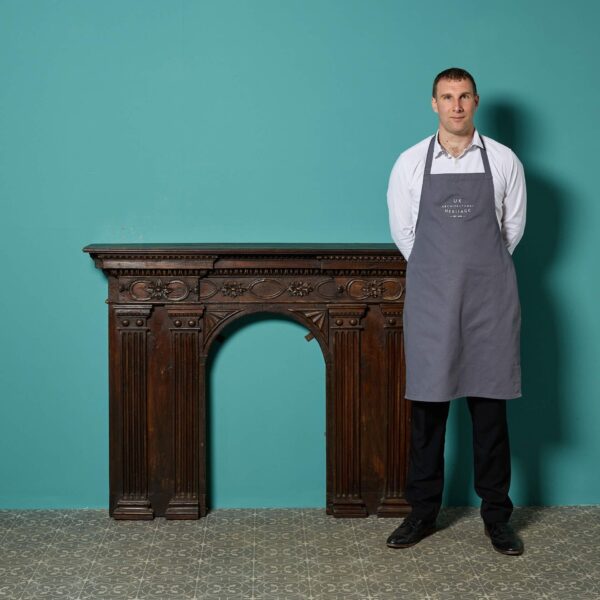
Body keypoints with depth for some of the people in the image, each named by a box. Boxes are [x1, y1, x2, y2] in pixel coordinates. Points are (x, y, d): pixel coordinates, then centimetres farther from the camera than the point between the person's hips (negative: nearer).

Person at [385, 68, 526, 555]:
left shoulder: (504, 161, 2)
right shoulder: (411, 163, 2)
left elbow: (514, 228, 11)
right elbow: (402, 232, 9)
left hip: (490, 297, 0)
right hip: (430, 297, 0)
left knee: (490, 407, 4)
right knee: (427, 405, 5)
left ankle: (497, 515, 16)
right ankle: (423, 513, 16)